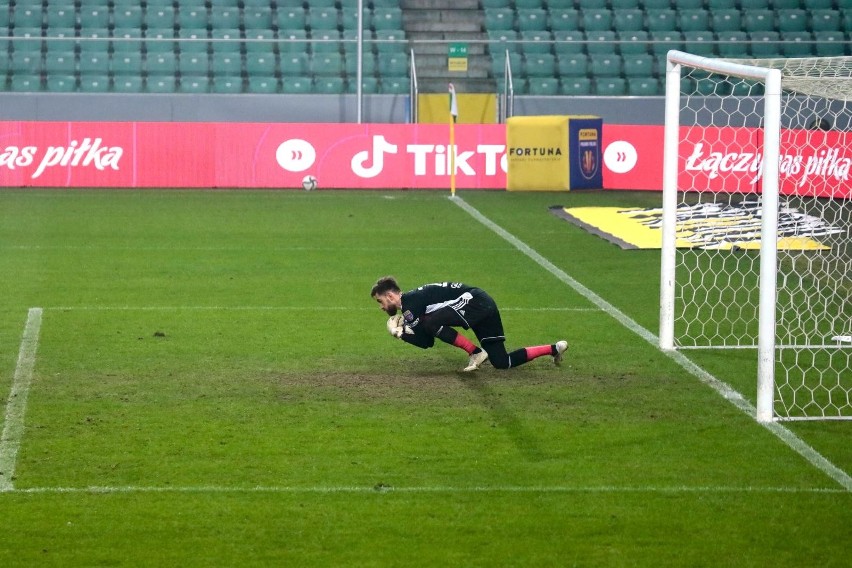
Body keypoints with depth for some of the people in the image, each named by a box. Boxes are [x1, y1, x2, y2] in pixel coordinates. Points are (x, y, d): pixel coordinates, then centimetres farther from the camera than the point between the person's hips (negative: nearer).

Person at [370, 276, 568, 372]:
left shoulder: (409, 301, -13)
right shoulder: (412, 303, 15)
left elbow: (424, 340, -16)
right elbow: (427, 342, 16)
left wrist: (398, 332, -2)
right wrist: (402, 330, 6)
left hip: (475, 301, -10)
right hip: (484, 308, 10)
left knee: (432, 321, -24)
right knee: (502, 362, 5)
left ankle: (475, 353, -13)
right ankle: (554, 349, 13)